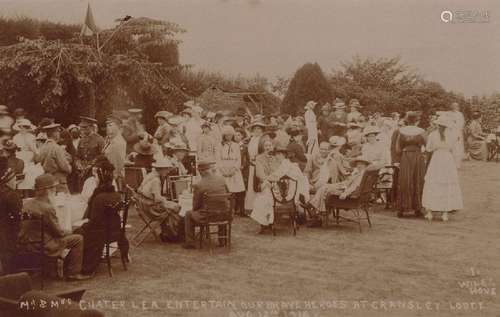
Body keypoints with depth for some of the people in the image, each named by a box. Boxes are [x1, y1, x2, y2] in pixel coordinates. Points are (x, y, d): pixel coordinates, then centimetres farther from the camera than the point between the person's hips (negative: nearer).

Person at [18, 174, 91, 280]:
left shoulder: (27, 203, 3)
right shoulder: (47, 208, -21)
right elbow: (59, 232, -14)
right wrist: (70, 233, 7)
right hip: (41, 246, -9)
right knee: (78, 239, -2)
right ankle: (73, 272, 2)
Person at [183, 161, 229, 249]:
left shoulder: (198, 186, -15)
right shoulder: (221, 179, -4)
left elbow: (195, 206, -6)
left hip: (208, 216, -4)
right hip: (225, 215, 4)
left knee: (188, 215, 21)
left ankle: (190, 243, 21)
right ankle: (222, 240, 45)